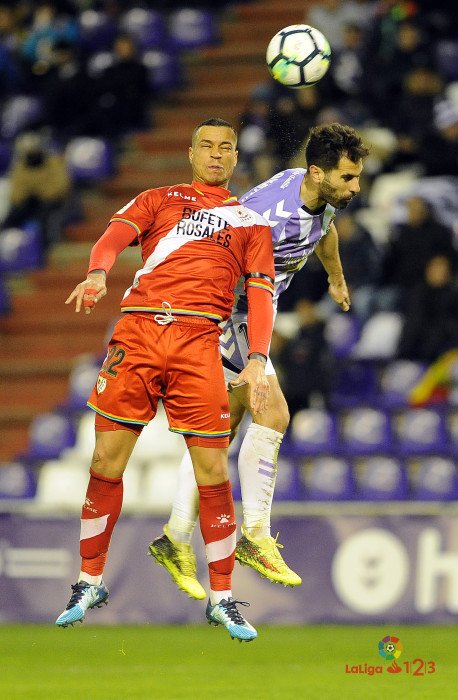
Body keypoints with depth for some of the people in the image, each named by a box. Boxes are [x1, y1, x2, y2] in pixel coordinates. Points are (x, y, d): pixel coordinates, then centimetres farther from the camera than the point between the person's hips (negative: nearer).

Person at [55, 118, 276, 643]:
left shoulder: (250, 221, 21)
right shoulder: (158, 199, 21)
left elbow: (261, 293, 12)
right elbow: (115, 235, 3)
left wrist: (257, 359, -4)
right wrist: (97, 273, -21)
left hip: (198, 340, 0)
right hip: (139, 328, 0)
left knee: (213, 470, -6)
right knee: (107, 458, -1)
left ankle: (221, 598, 3)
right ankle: (91, 581, 14)